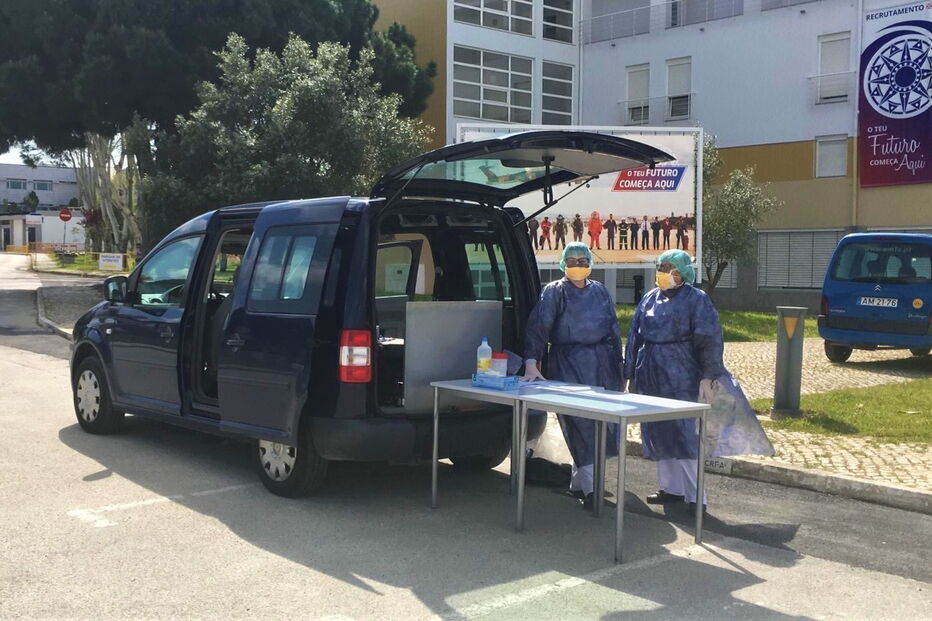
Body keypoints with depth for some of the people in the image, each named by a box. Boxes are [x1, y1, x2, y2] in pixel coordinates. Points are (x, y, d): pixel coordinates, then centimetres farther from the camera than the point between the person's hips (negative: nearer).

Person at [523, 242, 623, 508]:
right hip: (568, 366, -5)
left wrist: (618, 365, 13)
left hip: (602, 364, 5)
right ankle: (588, 488, -4)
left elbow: (614, 329, 17)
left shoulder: (600, 291, 14)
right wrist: (531, 363, -20)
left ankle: (579, 482, 22)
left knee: (602, 423, 7)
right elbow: (537, 327, -8)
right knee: (580, 425, -8)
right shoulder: (554, 292, 0)